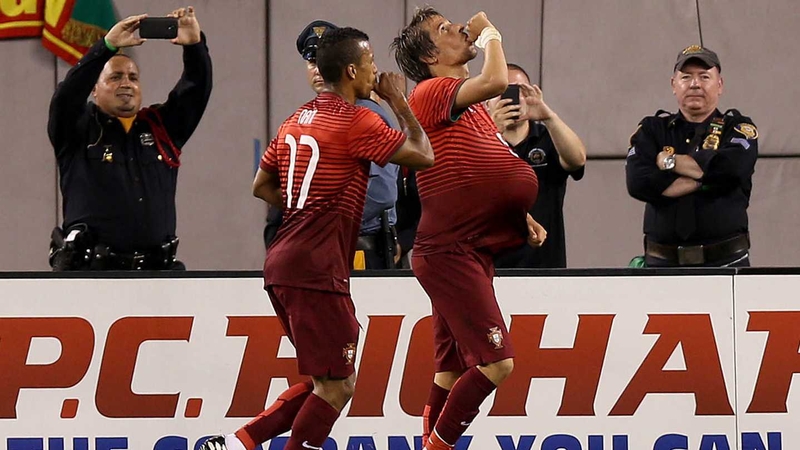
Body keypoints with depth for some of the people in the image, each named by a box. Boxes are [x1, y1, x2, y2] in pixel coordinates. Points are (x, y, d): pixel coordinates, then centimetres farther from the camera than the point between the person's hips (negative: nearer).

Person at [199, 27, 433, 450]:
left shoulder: (297, 120, 16)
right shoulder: (356, 121, -10)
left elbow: (262, 186, 24)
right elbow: (423, 156, -8)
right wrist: (398, 102, 3)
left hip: (283, 264, 9)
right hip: (317, 270, -9)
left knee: (326, 380, 16)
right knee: (337, 385, -3)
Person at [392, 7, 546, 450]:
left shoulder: (471, 106, 18)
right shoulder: (432, 92, -12)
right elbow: (495, 82, -29)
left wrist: (518, 217, 14)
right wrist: (490, 33, -11)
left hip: (470, 253, 9)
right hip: (448, 253, -9)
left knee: (454, 370, 10)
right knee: (496, 362, -14)